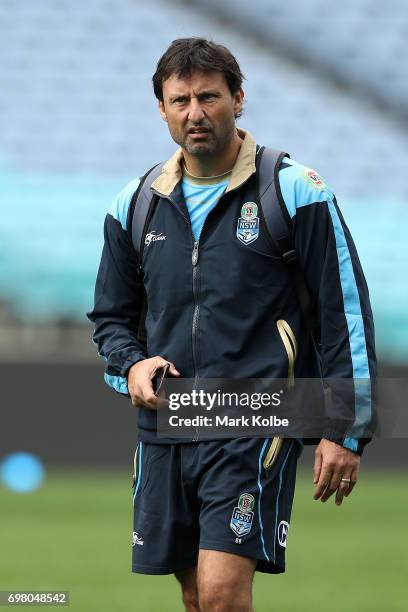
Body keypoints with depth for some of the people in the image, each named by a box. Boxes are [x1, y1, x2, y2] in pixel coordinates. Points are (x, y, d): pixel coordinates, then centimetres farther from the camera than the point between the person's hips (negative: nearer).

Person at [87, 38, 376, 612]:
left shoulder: (295, 192, -4)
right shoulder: (134, 205, 10)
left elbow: (346, 311, -3)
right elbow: (111, 315, 22)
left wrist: (345, 431, -7)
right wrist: (132, 363, -1)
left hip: (257, 429, -5)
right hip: (165, 430, 5)